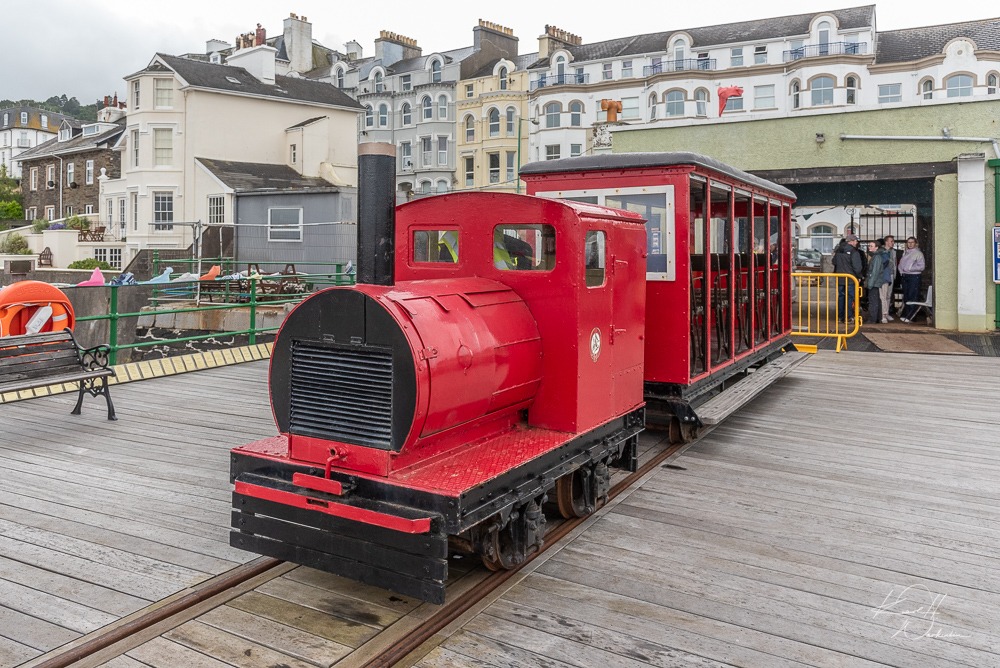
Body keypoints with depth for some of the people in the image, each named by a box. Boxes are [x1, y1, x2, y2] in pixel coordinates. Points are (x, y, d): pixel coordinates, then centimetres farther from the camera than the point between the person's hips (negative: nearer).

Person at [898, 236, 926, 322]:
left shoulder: (918, 253, -4)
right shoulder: (905, 253, 15)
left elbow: (921, 267, -10)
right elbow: (901, 263, 20)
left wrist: (909, 268, -14)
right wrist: (901, 271, 3)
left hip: (914, 276, -6)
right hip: (905, 276, 6)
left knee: (913, 297, -8)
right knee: (906, 296, 10)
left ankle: (910, 317, -8)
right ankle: (905, 315, 16)